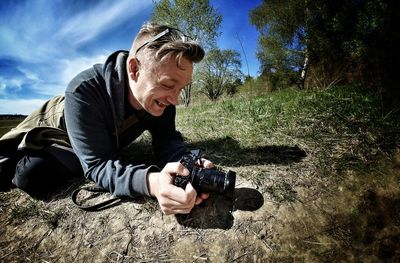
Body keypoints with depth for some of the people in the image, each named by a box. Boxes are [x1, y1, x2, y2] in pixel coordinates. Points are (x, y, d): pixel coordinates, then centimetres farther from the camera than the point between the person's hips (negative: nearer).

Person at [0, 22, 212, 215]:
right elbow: (97, 164, -42)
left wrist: (187, 164, -45)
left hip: (107, 143, 3)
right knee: (30, 173, -22)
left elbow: (167, 139, -23)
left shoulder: (161, 97, -26)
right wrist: (150, 182, -60)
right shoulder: (84, 91, -39)